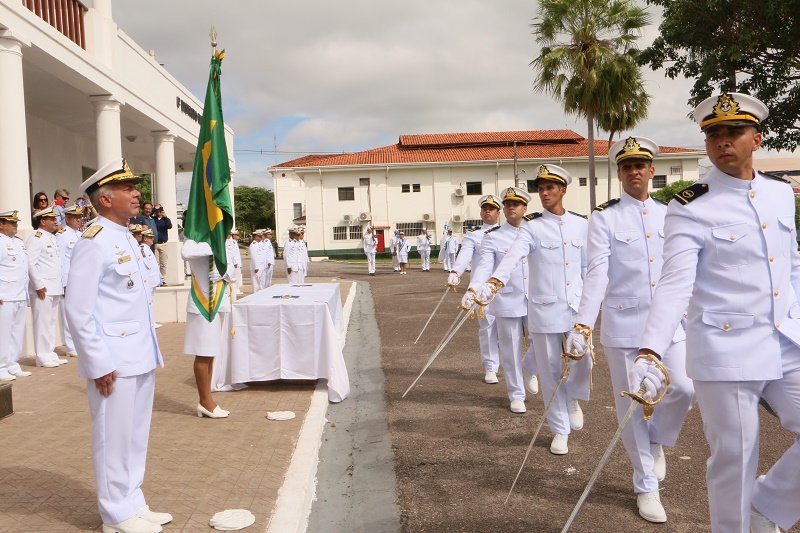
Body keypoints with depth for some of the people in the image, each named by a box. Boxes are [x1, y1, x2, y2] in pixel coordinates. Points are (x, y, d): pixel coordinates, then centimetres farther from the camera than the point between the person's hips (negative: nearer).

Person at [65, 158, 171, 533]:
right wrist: (99, 365, -17)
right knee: (114, 440, 6)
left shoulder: (128, 239, 13)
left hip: (140, 358, 8)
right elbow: (78, 312, -17)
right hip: (114, 362, -8)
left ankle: (133, 503, 31)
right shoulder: (93, 241, -13)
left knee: (136, 437, 17)